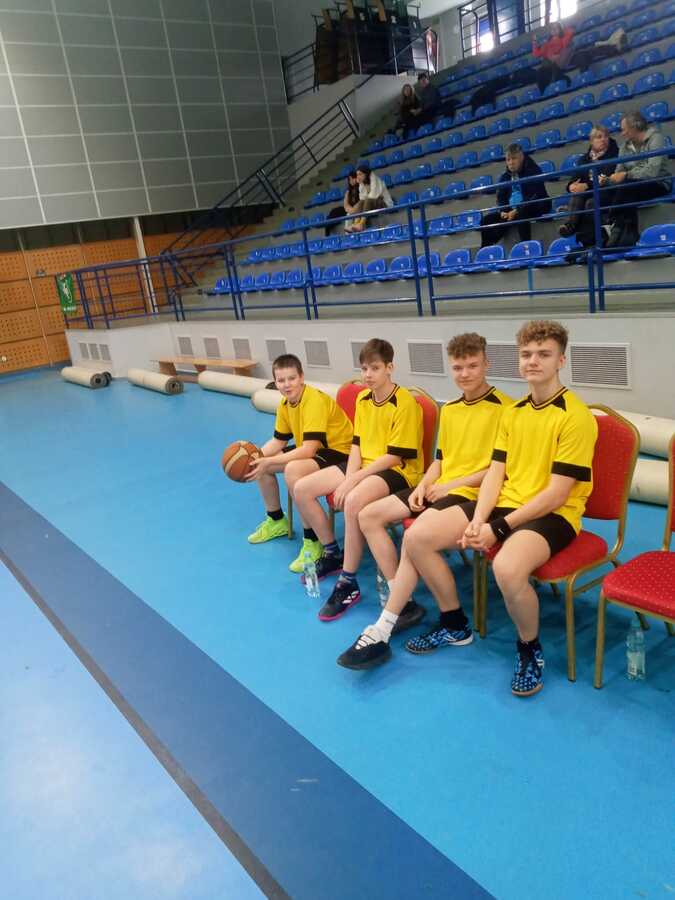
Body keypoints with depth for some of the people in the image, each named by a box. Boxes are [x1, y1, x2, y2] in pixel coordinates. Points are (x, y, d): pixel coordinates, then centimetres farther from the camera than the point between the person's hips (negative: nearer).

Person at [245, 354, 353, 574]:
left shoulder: (315, 400, -26)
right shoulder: (285, 404, 1)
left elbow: (309, 450, -32)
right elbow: (278, 441, 8)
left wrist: (268, 462, -31)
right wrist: (255, 456, -10)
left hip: (339, 452, -9)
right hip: (311, 450, 9)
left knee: (293, 470, -35)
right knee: (260, 465, 7)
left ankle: (312, 540, -22)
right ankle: (276, 520, 28)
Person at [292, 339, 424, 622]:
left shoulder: (405, 402, -16)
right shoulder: (362, 398, 8)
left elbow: (395, 457, -18)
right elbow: (357, 443, 9)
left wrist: (353, 481, -21)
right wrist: (348, 478, -9)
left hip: (398, 471, -8)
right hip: (364, 466, 8)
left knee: (354, 501, -39)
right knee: (302, 489, -4)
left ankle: (348, 584, -24)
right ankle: (332, 554, 15)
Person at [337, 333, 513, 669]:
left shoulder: (503, 408, -8)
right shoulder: (449, 410, 16)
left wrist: (452, 484, -13)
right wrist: (422, 486, 1)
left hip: (472, 492, -9)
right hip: (439, 488, 9)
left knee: (416, 535, -32)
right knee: (369, 516, -3)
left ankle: (380, 632, -24)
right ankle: (404, 604, -1)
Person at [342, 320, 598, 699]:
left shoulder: (576, 416, -12)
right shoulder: (512, 412, 11)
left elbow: (556, 493, -16)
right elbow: (495, 473, 7)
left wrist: (499, 528, -17)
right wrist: (477, 521, -10)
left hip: (553, 514, -7)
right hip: (505, 503, 7)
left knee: (507, 567, -39)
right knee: (417, 536, -8)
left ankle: (530, 649, -7)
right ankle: (455, 624, 12)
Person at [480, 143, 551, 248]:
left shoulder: (533, 171, -8)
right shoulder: (505, 177, 11)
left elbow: (535, 196, -17)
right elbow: (501, 197, 9)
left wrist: (517, 211, -28)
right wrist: (503, 211, -15)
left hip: (535, 207, -6)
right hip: (511, 210, 6)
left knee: (520, 214, -41)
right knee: (486, 220, -10)